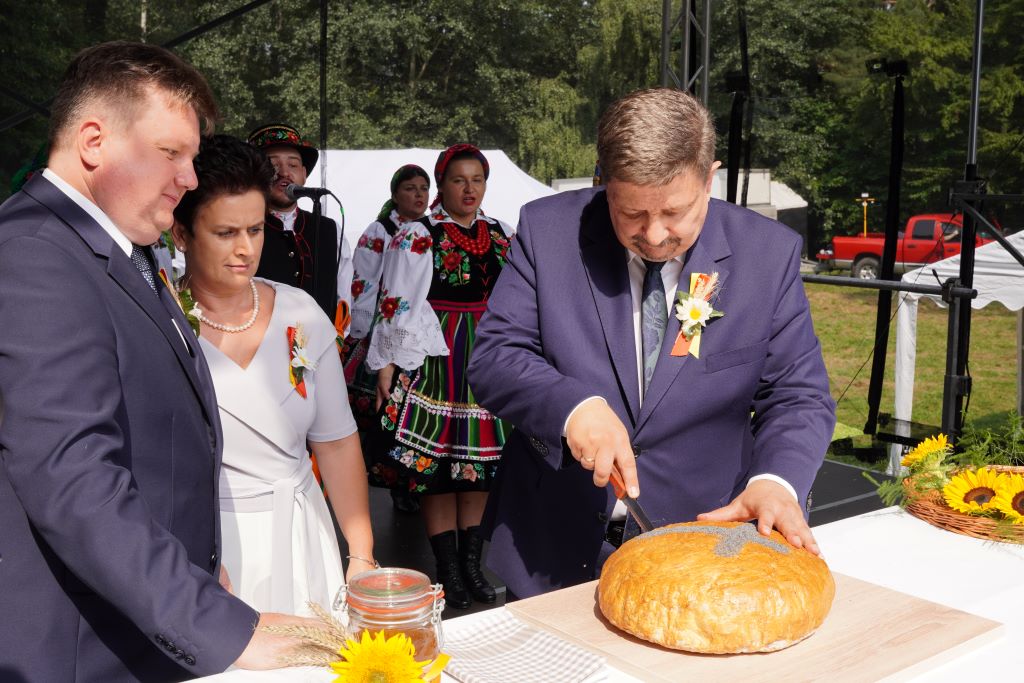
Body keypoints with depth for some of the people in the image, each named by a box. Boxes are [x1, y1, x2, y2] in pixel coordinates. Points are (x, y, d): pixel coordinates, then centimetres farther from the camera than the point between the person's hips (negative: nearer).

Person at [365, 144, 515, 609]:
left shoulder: (501, 235, 12)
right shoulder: (417, 236, -2)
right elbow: (395, 304, -5)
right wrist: (387, 364, -10)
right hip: (434, 357, -4)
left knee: (481, 456, 7)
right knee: (433, 456, -3)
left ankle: (471, 562, 18)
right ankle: (448, 570, 8)